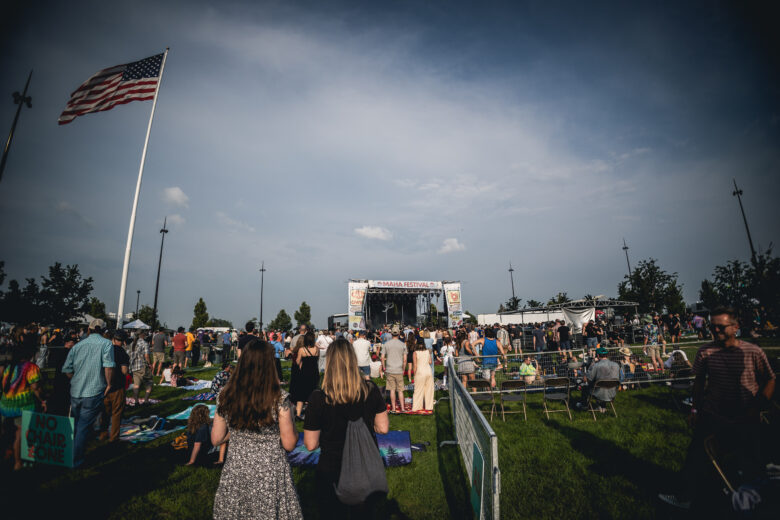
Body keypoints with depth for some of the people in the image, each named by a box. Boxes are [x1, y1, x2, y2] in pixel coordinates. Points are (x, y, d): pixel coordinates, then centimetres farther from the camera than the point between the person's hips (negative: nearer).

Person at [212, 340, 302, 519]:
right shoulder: (279, 398, -21)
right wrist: (289, 417, 1)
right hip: (270, 476, -3)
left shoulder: (225, 396, -10)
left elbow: (216, 439, 2)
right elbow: (289, 444, -13)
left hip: (234, 474, 3)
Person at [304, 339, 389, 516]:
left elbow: (311, 445, -15)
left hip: (331, 470, -2)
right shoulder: (371, 390, -16)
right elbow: (383, 428, -6)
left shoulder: (319, 398, -23)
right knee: (363, 513, 27)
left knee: (335, 513, 24)